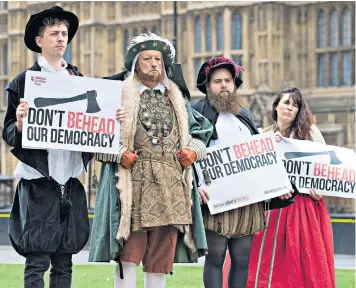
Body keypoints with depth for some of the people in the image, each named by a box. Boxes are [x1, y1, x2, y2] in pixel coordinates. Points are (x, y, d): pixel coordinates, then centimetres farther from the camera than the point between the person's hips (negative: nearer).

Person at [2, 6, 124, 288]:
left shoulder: (79, 80, 12)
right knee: (37, 261, -6)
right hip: (39, 182, -4)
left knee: (64, 262, 8)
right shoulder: (24, 81, -1)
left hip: (71, 180, 4)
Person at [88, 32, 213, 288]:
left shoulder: (177, 98, 19)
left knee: (161, 259, 5)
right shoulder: (120, 96, 4)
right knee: (128, 254, -8)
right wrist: (119, 154, -14)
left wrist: (194, 151, 3)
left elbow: (200, 133, 24)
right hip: (133, 184, -4)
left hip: (171, 188, 4)